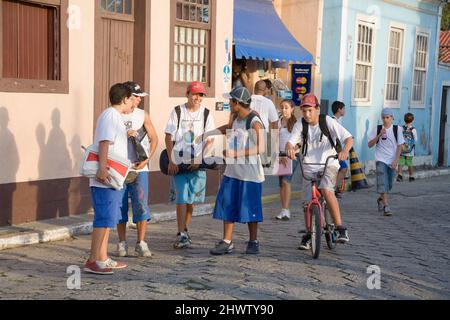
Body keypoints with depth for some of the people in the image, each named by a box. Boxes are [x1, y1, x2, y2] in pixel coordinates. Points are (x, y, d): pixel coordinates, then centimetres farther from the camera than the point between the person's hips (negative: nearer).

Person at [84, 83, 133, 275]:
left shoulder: (115, 116, 19)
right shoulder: (111, 115, -12)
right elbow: (104, 142, -23)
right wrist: (103, 168, -31)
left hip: (111, 178, 11)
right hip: (105, 179, -11)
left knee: (109, 219, 14)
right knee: (104, 219, -10)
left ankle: (103, 259, 20)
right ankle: (93, 261, -8)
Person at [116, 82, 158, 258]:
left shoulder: (143, 115, 5)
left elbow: (154, 138, 9)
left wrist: (146, 159, -3)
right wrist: (124, 134, -18)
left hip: (139, 168, 1)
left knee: (141, 205, -6)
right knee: (120, 206, 5)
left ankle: (141, 243, 3)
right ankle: (122, 243, 17)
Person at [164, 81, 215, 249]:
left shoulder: (206, 114, 4)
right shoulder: (177, 111, 0)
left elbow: (210, 140, 1)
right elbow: (169, 137, 2)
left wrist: (199, 159, -11)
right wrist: (171, 161, -6)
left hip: (197, 163, 2)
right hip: (178, 162, -2)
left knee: (191, 199, 10)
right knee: (181, 198, -8)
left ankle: (185, 230, 28)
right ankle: (181, 235, -7)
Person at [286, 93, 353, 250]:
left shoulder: (328, 122, -7)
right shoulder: (300, 125, -1)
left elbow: (348, 138, -13)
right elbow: (290, 142, -14)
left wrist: (345, 150, -35)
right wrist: (289, 148, -39)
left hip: (329, 165, -3)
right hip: (309, 167, 3)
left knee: (326, 190, -29)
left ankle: (340, 228, -22)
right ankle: (309, 234, 16)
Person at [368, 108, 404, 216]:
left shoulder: (397, 129, 0)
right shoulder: (377, 129, 0)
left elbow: (399, 146, 0)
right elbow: (370, 145, -2)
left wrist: (396, 161, -9)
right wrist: (379, 135, -15)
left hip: (392, 161, 2)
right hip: (381, 160, -1)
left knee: (389, 185, 11)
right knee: (383, 183, -13)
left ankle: (380, 199, 38)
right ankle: (386, 207, -12)